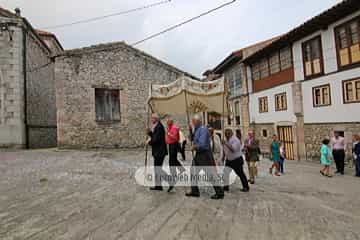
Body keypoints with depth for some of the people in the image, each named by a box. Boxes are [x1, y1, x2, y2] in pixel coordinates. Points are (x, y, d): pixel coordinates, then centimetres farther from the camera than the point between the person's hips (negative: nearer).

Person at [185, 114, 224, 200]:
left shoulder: (203, 129, -18)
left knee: (210, 174, -4)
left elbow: (202, 144, -24)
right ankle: (195, 191, 26)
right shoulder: (196, 129, 11)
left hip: (205, 154, -10)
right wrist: (190, 131, 7)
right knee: (193, 172, 15)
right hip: (198, 154, 10)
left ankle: (219, 193, 9)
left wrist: (194, 147, -6)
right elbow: (192, 139, 21)